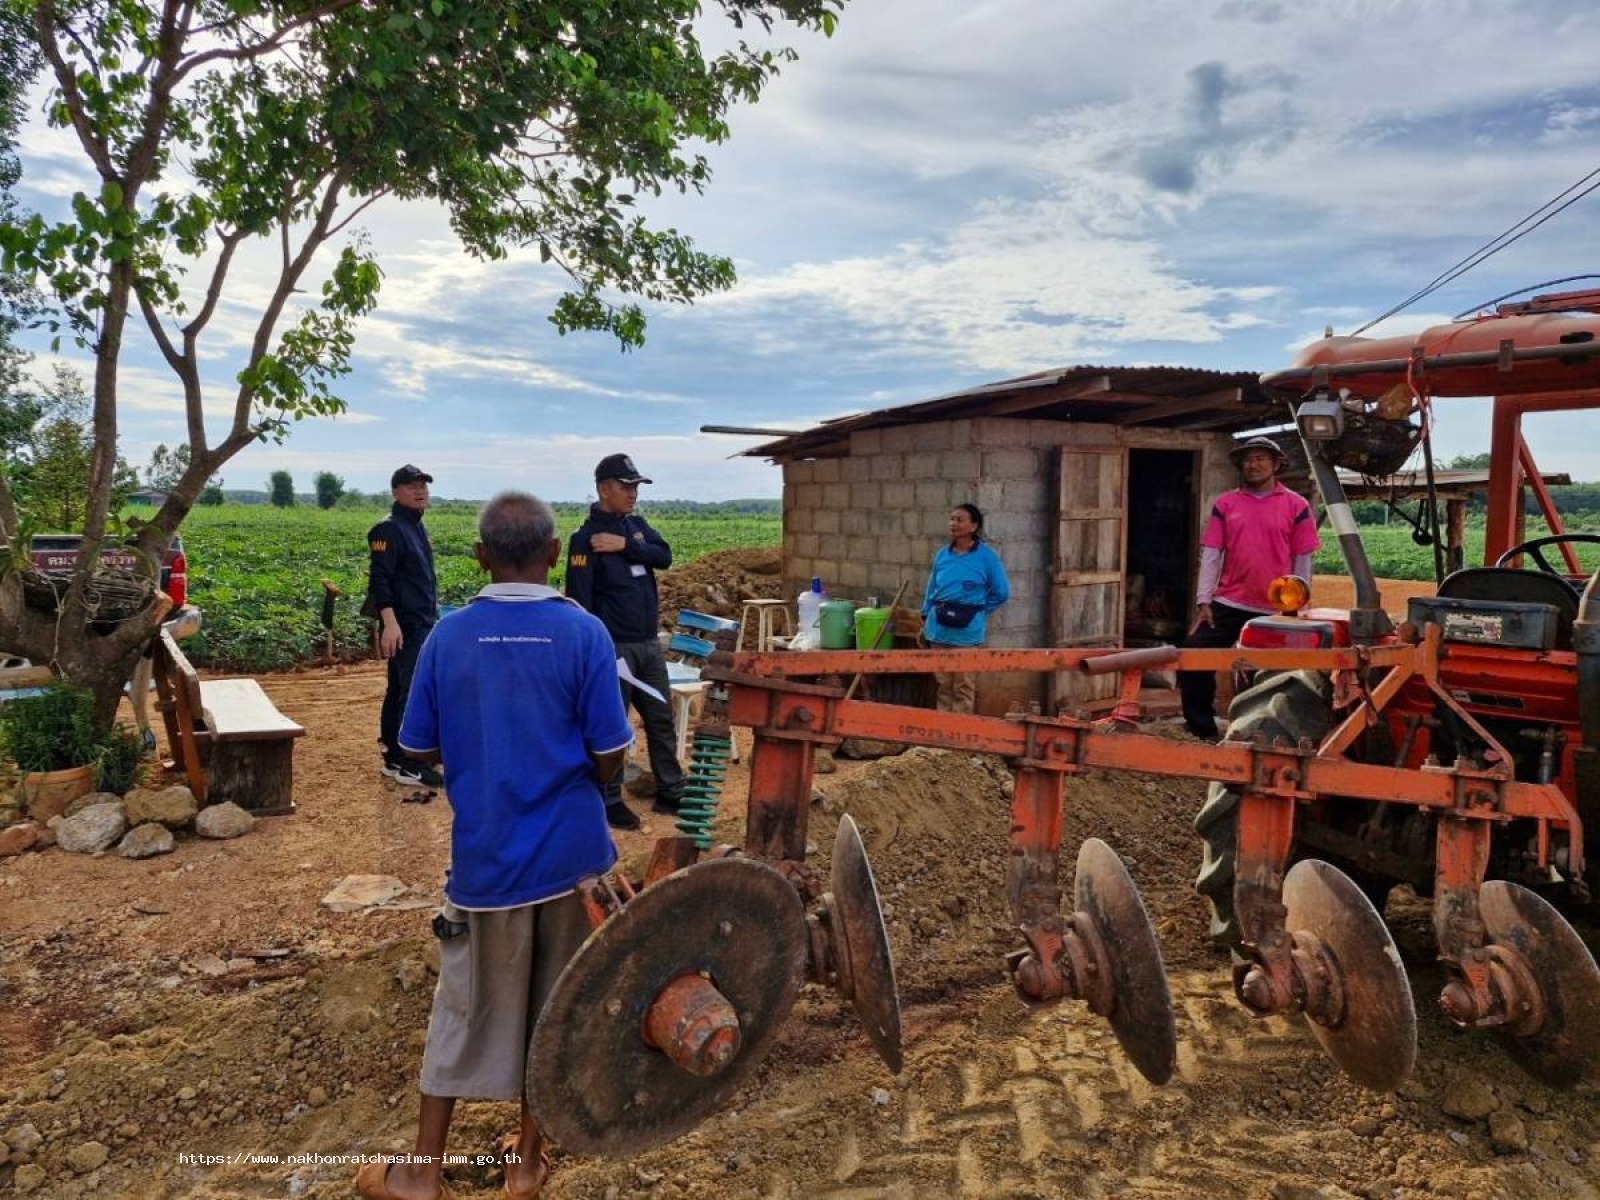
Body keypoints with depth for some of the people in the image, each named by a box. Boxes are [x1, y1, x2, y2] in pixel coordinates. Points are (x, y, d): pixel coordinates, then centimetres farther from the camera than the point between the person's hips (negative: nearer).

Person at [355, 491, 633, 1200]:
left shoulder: (448, 636, -6)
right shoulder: (583, 634, -12)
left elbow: (421, 750, 1)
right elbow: (609, 758, -11)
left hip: (486, 858, 1)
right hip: (571, 853, -1)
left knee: (468, 1011, 15)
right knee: (553, 1007, 16)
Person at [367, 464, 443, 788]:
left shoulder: (417, 527, 16)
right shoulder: (389, 529, -12)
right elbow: (380, 578, -19)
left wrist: (432, 614, 22)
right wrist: (389, 623, -27)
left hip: (422, 624, 10)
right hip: (404, 626, -10)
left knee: (399, 689, 14)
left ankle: (394, 757, 22)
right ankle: (407, 763, -5)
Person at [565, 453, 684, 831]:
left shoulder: (636, 525, 10)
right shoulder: (586, 538, -12)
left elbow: (665, 557, -4)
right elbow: (580, 600, -16)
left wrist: (626, 545, -18)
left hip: (650, 644, 7)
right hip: (614, 647, -7)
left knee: (661, 720, 13)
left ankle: (670, 793, 24)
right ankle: (609, 801, 16)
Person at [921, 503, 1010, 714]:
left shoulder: (986, 556, -6)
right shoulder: (942, 554, 5)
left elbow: (1001, 592, 0)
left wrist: (977, 611, 3)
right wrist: (926, 619, 13)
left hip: (966, 631, -4)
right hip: (939, 629, 4)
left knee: (963, 685, 4)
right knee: (943, 683, 12)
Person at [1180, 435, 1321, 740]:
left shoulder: (1296, 505, 1)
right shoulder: (1225, 503, 5)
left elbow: (1303, 561, 2)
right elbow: (1211, 555, 2)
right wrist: (1203, 602, -4)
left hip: (1275, 609, -1)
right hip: (1227, 604, 2)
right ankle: (1203, 730, 8)